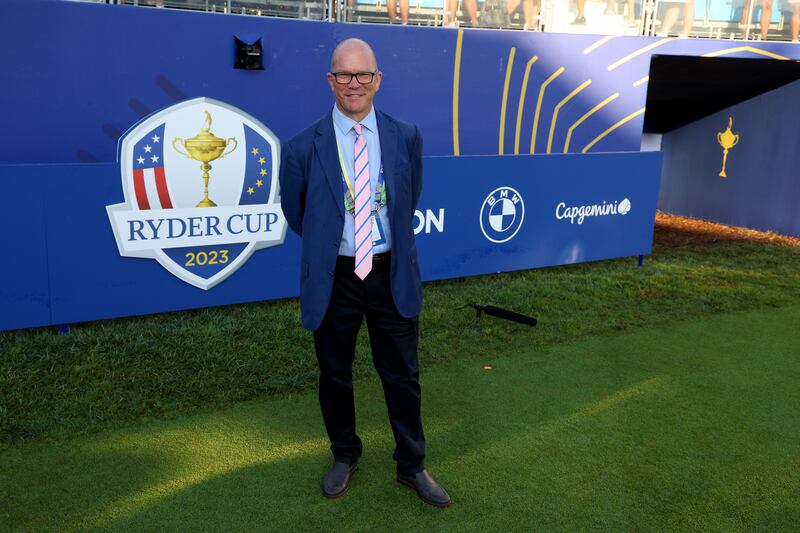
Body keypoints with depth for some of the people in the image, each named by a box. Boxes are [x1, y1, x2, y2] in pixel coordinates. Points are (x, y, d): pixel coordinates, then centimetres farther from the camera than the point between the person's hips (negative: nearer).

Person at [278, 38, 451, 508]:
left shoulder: (406, 137, -3)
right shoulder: (303, 148, -9)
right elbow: (296, 213, 6)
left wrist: (389, 239, 11)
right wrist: (329, 243, 10)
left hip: (392, 274, 1)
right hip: (333, 278, -1)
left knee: (403, 375, 12)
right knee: (335, 375, 16)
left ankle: (412, 465, 33)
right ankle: (345, 457, 40)